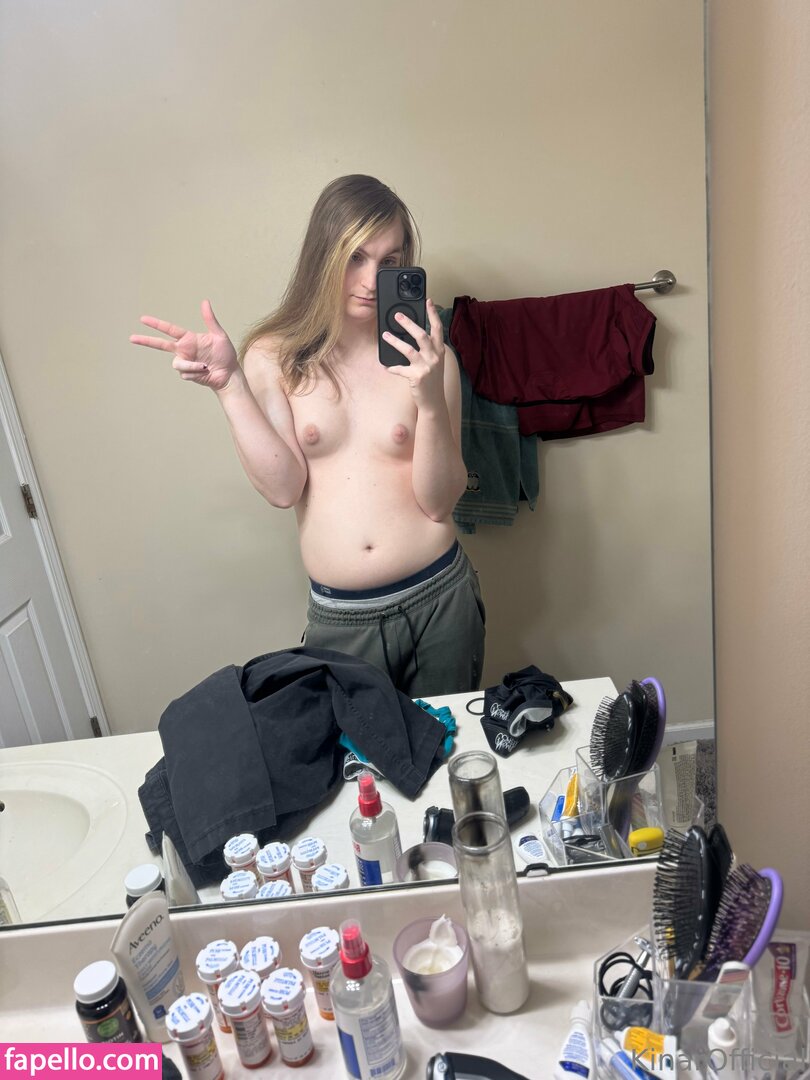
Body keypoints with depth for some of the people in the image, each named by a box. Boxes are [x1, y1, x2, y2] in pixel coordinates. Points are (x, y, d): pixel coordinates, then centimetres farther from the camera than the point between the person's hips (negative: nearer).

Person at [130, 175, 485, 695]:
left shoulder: (426, 356, -4)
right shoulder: (273, 358, -1)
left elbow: (439, 502, -8)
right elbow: (282, 487, -10)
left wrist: (432, 399, -23)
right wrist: (229, 383, -17)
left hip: (440, 600, 1)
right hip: (338, 616, 0)